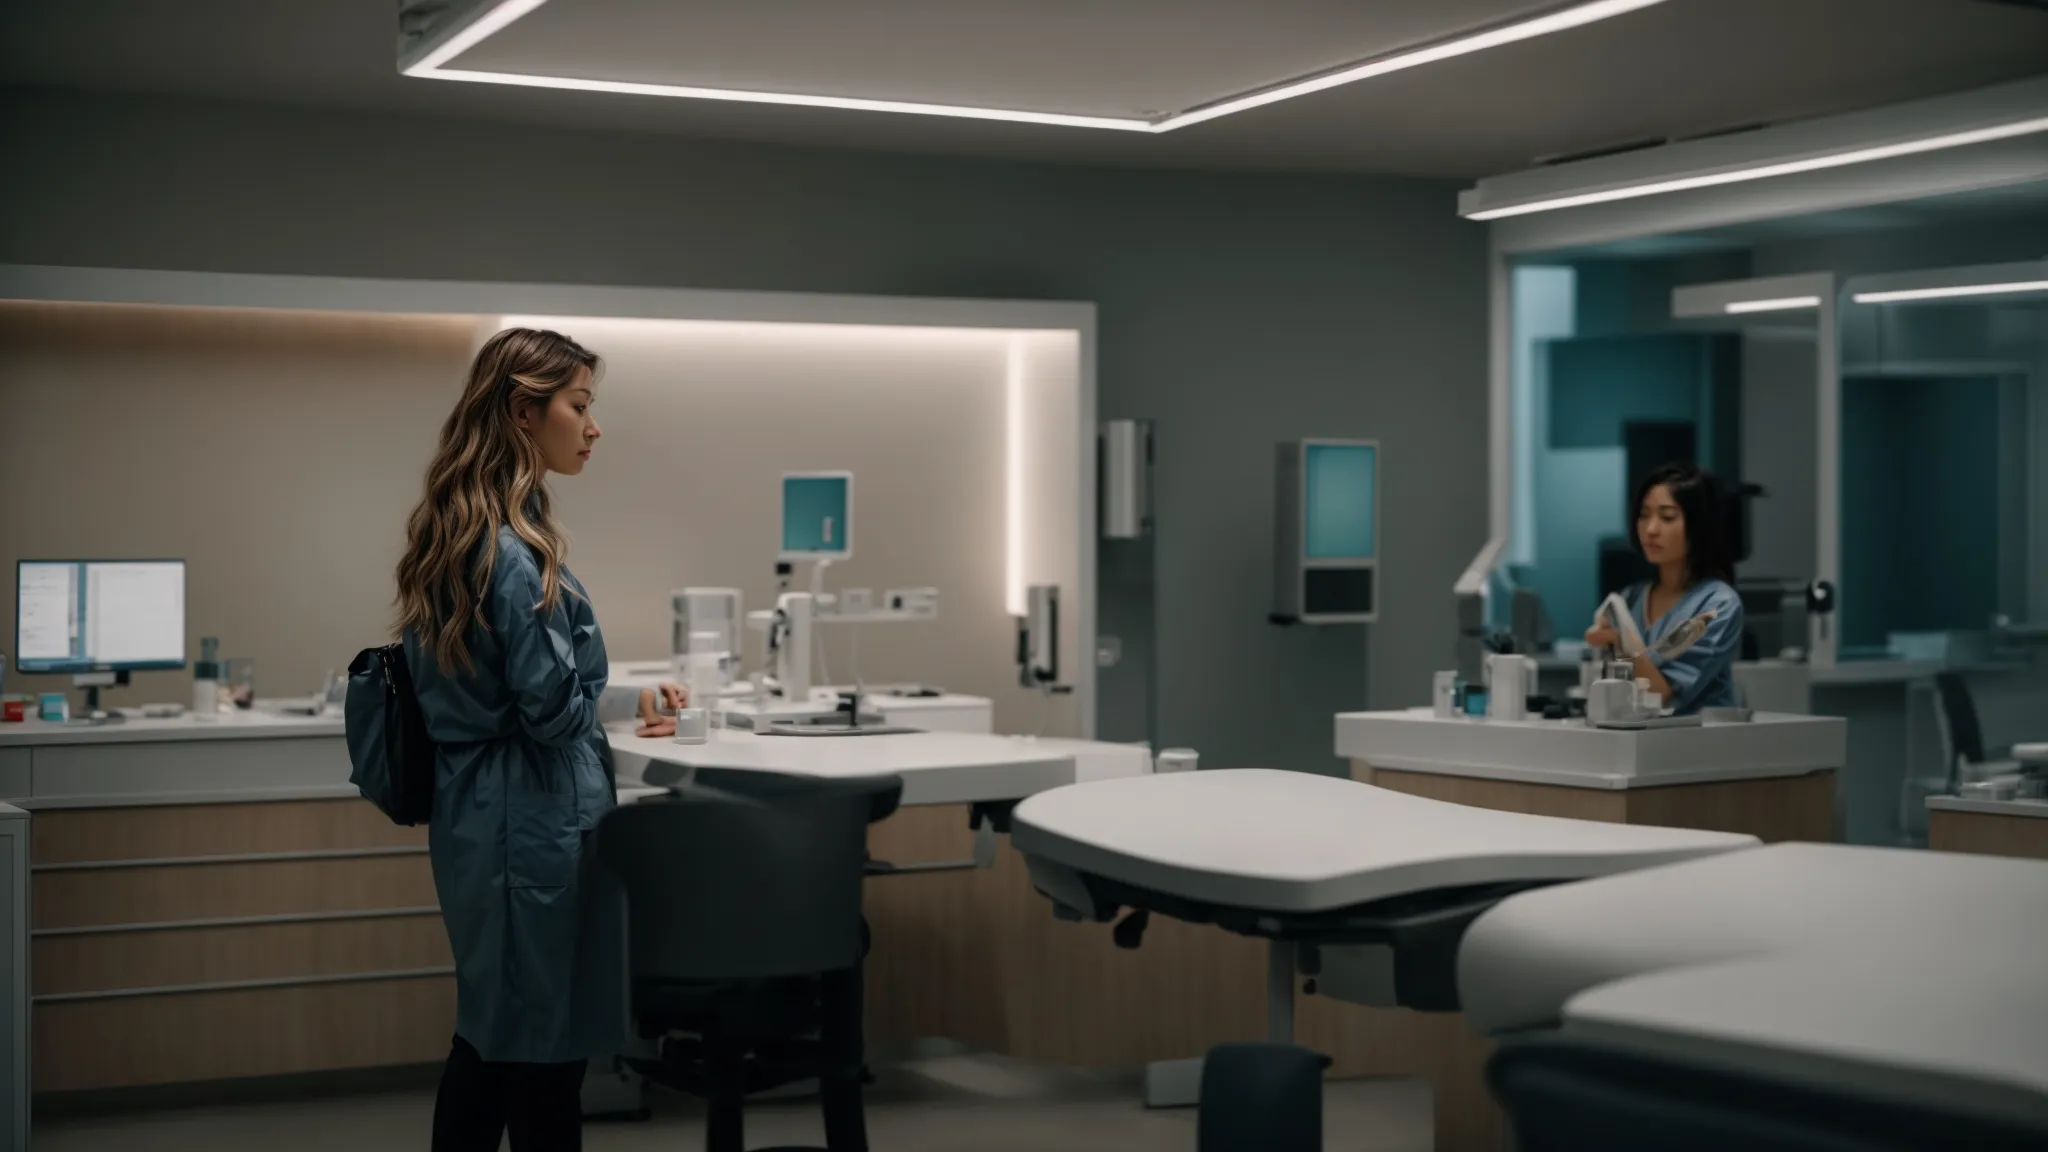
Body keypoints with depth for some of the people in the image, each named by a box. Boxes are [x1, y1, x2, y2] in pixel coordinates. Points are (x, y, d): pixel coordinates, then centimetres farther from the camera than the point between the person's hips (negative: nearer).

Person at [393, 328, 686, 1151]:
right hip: (532, 824, -9)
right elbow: (553, 708, -20)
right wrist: (633, 704, 0)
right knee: (547, 1047, 1)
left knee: (491, 1034, 17)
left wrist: (625, 703, 13)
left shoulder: (456, 531, 10)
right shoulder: (513, 550, -19)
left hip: (475, 818, 10)